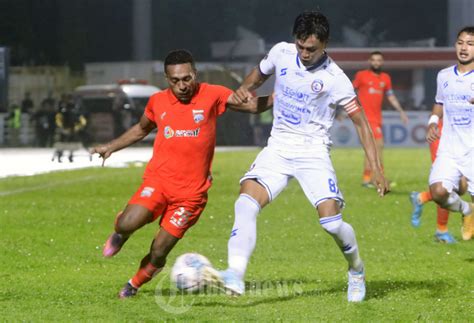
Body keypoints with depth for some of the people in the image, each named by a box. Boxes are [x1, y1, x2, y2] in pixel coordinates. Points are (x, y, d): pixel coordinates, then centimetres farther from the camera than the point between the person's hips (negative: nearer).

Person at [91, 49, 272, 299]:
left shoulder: (212, 96, -2)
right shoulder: (158, 102, 6)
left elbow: (253, 105, 2)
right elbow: (141, 129, 26)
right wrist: (111, 147, 20)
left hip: (191, 191, -1)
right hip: (158, 181, 1)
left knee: (157, 255, -4)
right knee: (128, 223, -26)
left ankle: (135, 283, 28)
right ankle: (120, 233, 13)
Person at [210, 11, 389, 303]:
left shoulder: (336, 79, -12)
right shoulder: (281, 53, 0)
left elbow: (361, 122, -7)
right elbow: (259, 74, 22)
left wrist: (376, 167, -14)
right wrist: (245, 88, -1)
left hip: (313, 151, -3)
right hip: (278, 148, 3)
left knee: (331, 220, -16)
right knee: (247, 201, -22)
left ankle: (357, 270, 16)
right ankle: (235, 276, -34)